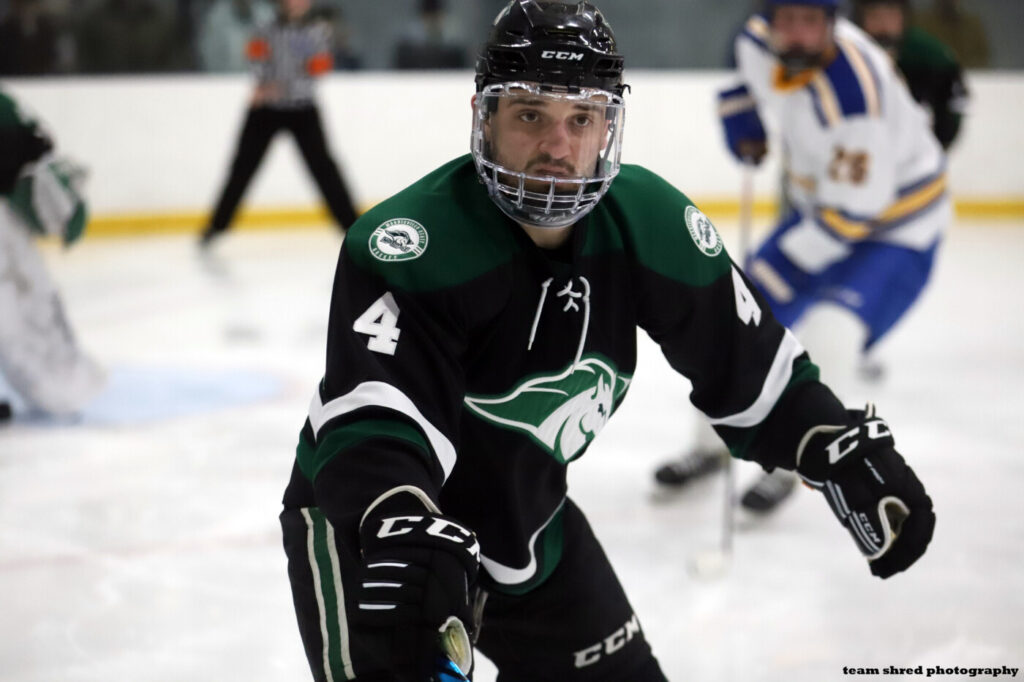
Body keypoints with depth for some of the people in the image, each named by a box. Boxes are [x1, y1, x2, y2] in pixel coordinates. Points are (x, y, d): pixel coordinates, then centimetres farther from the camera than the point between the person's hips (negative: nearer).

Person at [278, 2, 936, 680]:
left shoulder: (649, 223, -12)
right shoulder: (407, 245, -32)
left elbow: (750, 366, 2)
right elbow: (371, 421, -42)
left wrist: (850, 451, -5)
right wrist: (404, 538, -59)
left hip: (528, 516, 6)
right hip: (364, 519, -6)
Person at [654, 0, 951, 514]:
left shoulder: (853, 91, -35)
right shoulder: (761, 44, -12)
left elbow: (853, 212, -31)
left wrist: (781, 265, -24)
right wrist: (740, 116, 6)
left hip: (896, 232, -8)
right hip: (819, 209, 8)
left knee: (826, 338, -26)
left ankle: (787, 467, -4)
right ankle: (710, 447, 28)